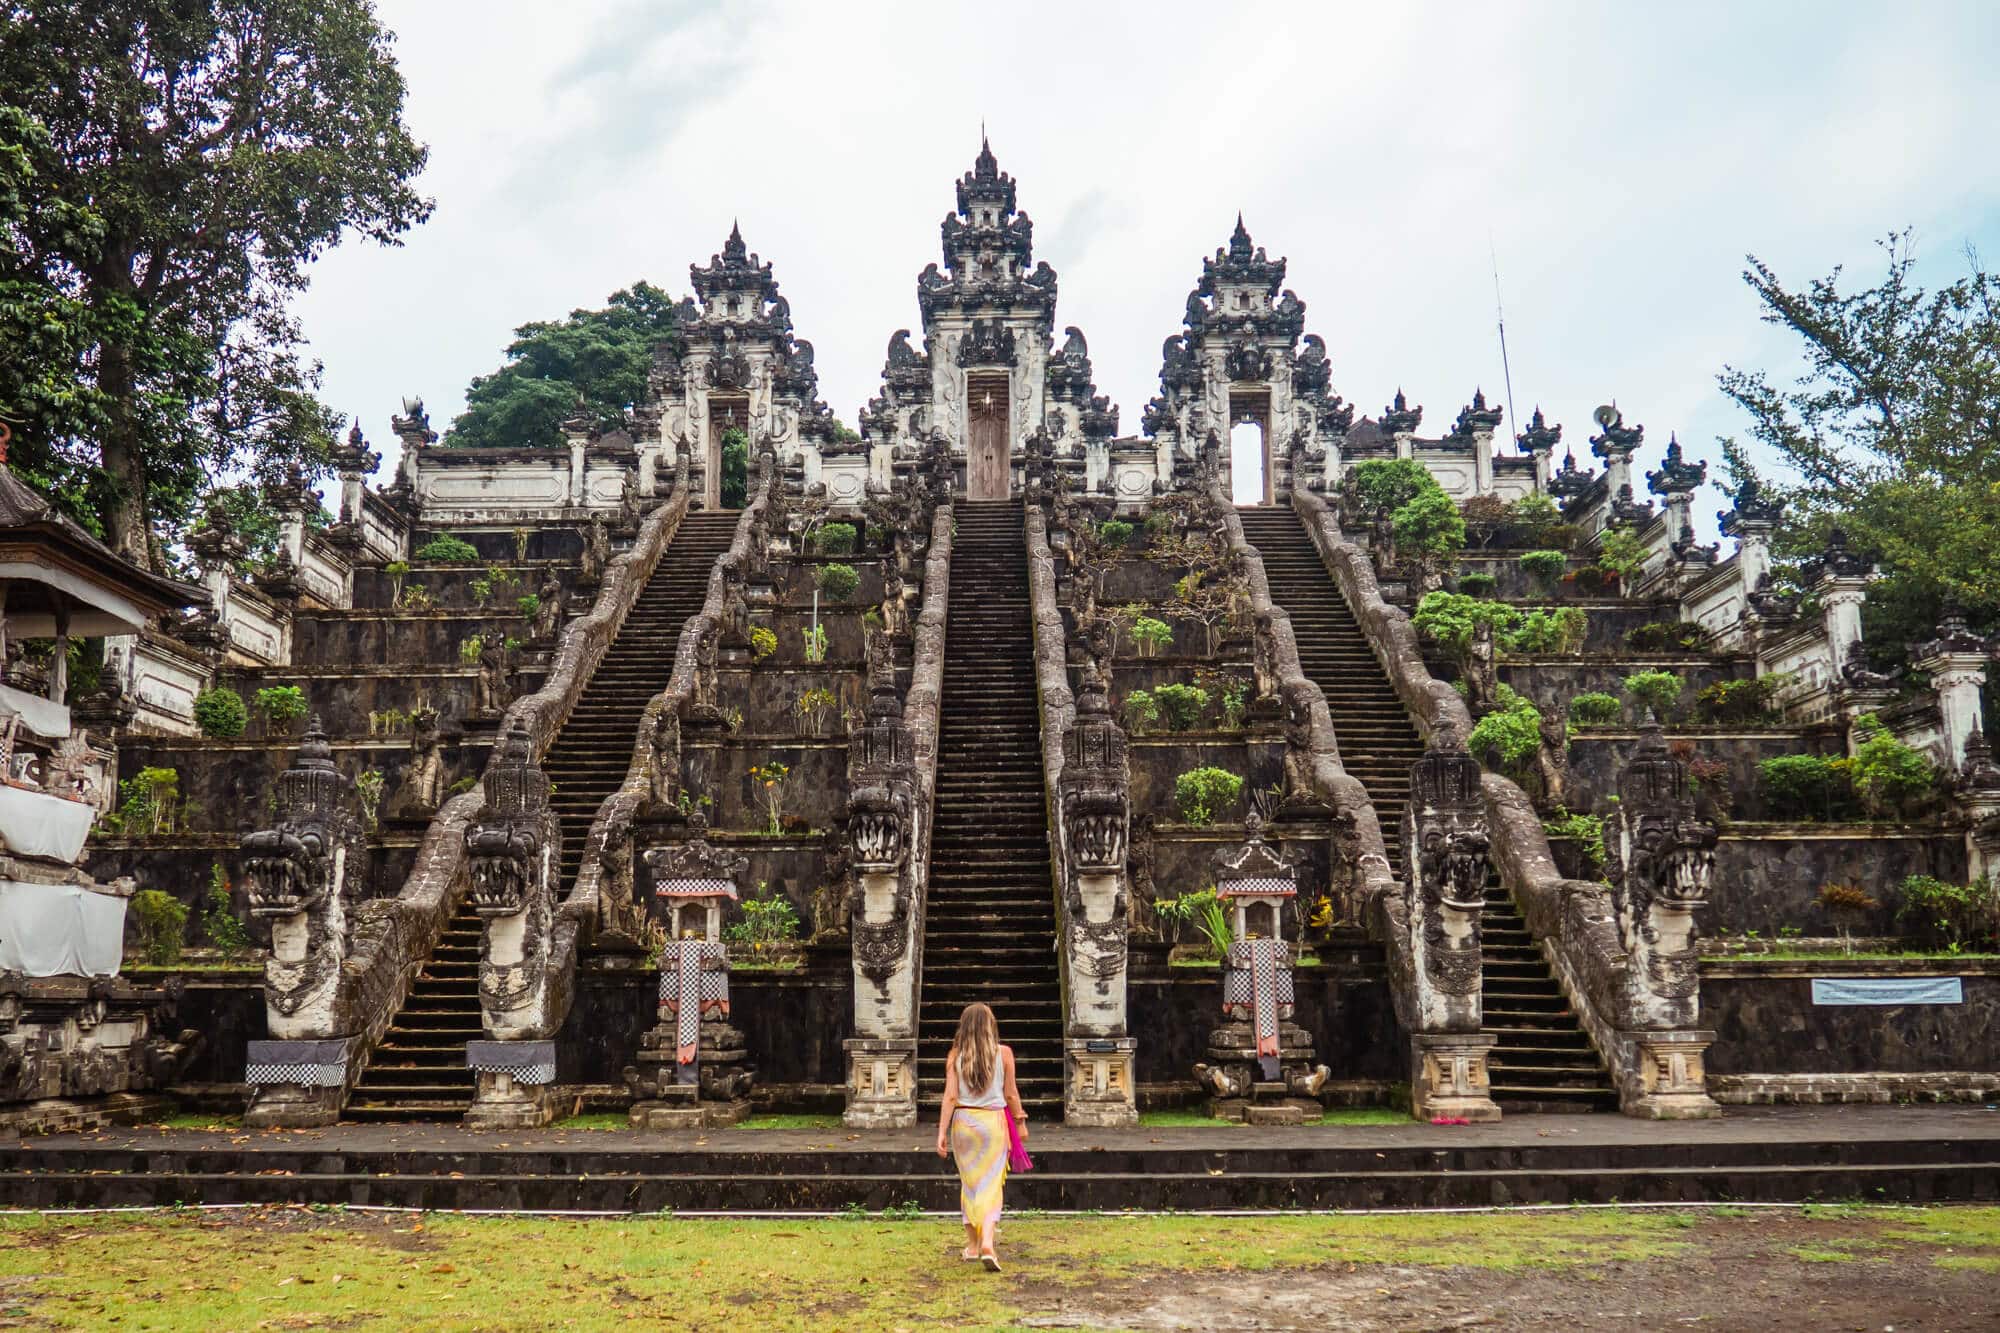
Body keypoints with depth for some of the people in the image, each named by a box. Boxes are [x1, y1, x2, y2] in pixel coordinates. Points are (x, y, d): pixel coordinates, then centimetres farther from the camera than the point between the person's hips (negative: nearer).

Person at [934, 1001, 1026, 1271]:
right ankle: (987, 1243, -15)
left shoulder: (955, 1056, -1)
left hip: (963, 1121, 2)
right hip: (993, 1121, -2)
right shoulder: (1003, 1053, -4)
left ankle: (972, 1245, 24)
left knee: (969, 1182, 16)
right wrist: (1020, 1122, 15)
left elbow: (950, 1097, -5)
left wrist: (942, 1132, -4)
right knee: (991, 1185, 2)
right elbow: (1010, 1094, 1)